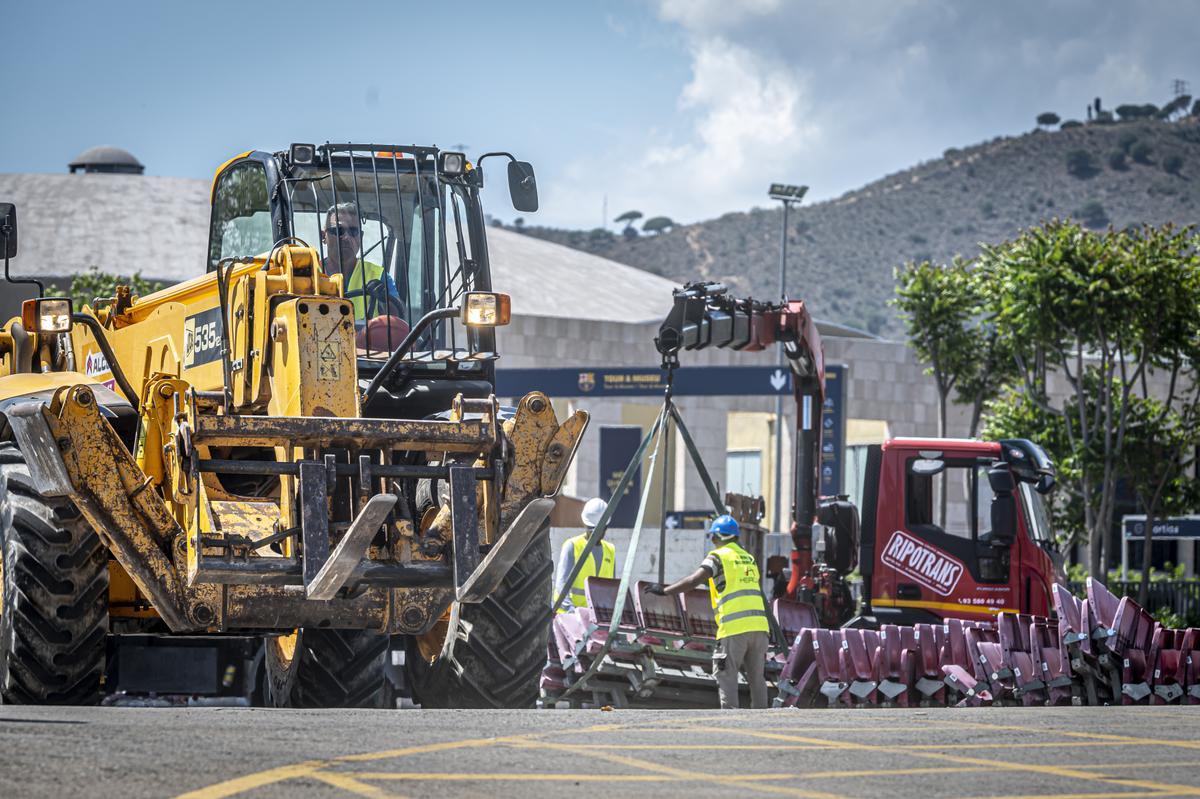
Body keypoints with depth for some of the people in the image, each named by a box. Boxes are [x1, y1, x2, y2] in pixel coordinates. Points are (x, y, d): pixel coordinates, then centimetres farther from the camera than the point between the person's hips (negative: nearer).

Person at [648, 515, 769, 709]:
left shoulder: (718, 557, -1)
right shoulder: (749, 558, 20)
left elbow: (694, 580, -12)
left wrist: (665, 590, -5)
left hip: (734, 627, -6)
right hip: (759, 625, 6)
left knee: (726, 674, -2)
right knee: (756, 675, 11)